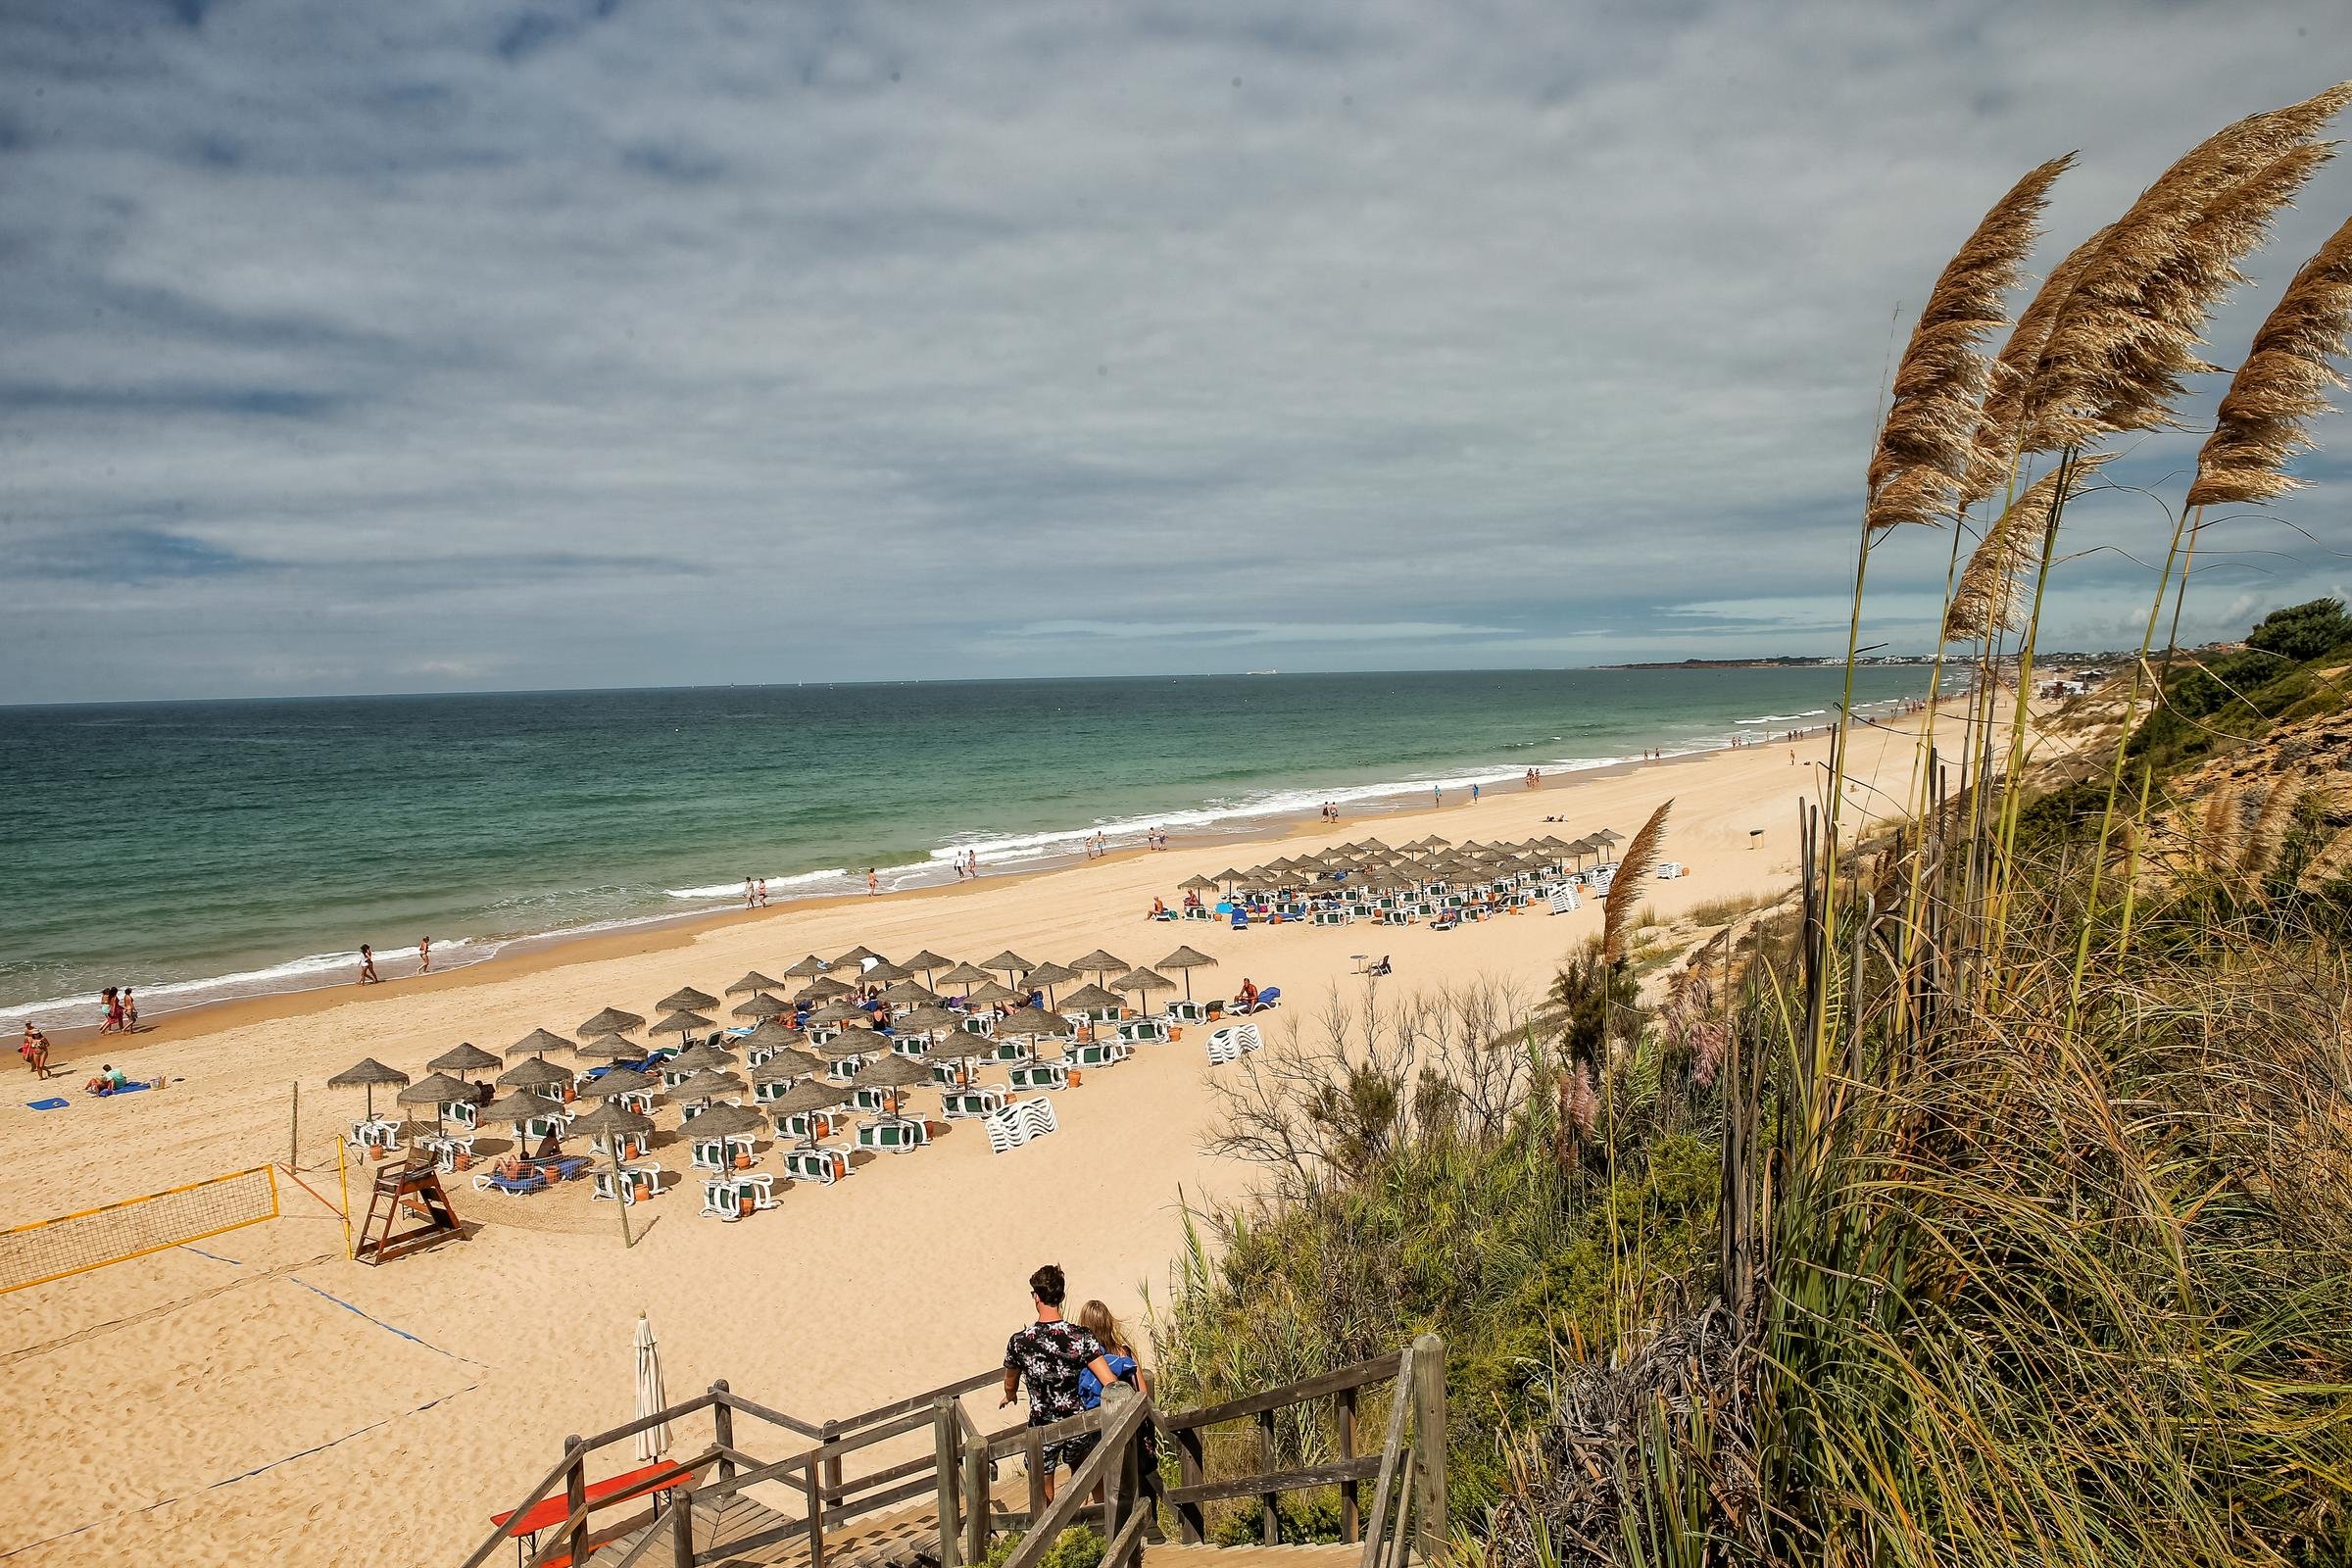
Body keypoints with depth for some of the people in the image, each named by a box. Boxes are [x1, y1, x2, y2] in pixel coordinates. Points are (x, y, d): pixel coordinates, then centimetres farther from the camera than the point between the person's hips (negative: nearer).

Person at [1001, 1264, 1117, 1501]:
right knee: (1080, 1473, 30)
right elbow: (1111, 1384, -24)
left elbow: (1010, 1386, 6)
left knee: (1044, 1494, 18)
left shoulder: (1019, 1341, -15)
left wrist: (1009, 1397, 28)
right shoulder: (1081, 1337, -18)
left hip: (1042, 1428, -1)